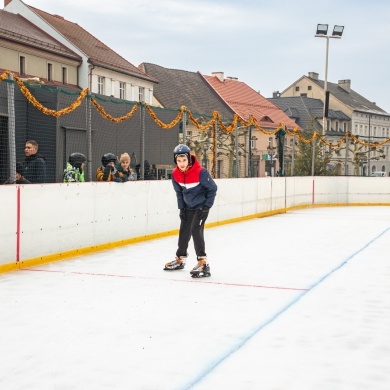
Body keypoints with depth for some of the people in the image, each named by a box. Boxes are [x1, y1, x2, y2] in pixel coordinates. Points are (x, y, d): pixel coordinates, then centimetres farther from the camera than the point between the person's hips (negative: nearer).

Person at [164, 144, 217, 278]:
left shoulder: (200, 172, -27)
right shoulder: (175, 174, -10)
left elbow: (212, 188, -15)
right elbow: (179, 192, 6)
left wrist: (207, 205, -14)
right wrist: (181, 207, 3)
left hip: (201, 206, -6)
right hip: (188, 207, 6)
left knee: (196, 230, -20)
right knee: (184, 231, 16)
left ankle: (203, 263, -18)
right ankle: (180, 259, 36)